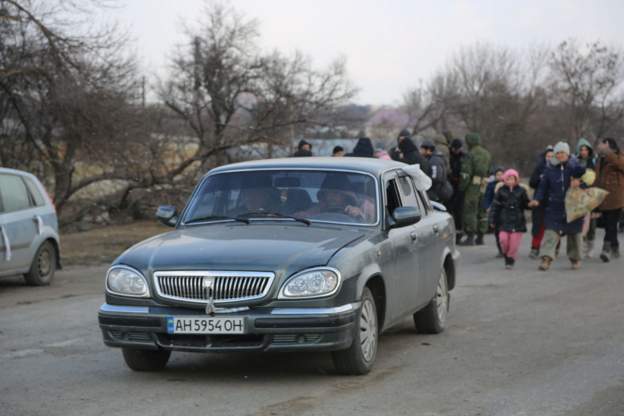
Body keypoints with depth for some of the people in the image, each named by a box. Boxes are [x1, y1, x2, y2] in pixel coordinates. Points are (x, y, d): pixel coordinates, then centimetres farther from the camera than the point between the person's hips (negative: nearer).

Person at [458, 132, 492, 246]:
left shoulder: (471, 154, -10)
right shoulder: (487, 154, 14)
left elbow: (466, 172, -15)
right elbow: (489, 170, 16)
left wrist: (462, 186, -9)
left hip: (473, 185, -8)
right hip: (484, 185, 8)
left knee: (470, 211, -5)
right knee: (482, 212, 12)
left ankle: (470, 237, -9)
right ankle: (480, 238, 16)